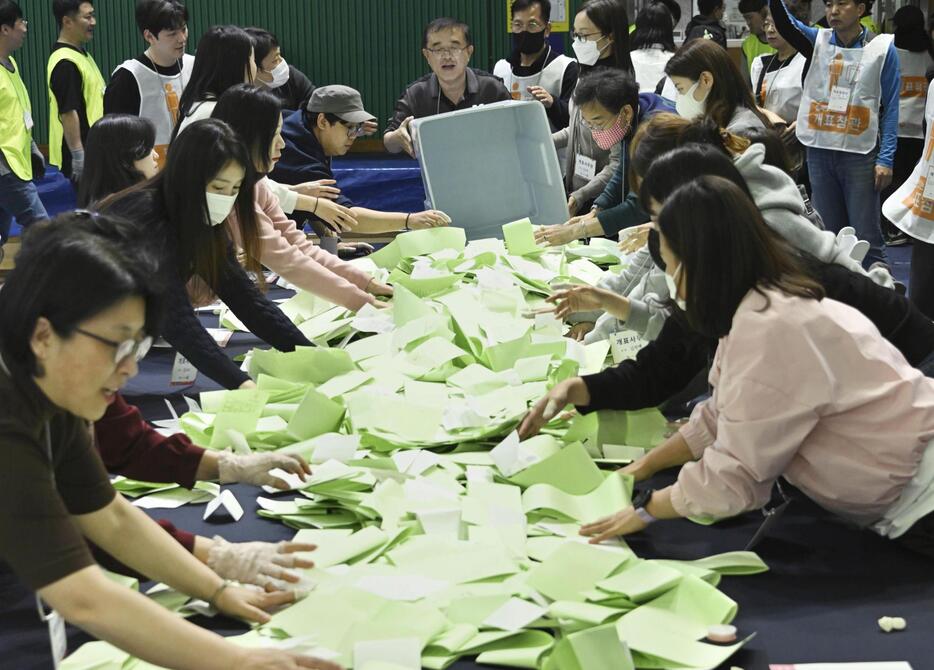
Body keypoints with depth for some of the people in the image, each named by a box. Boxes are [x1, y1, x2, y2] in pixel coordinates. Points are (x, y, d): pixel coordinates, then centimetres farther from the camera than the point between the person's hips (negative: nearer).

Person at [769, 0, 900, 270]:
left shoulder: (882, 48, -1)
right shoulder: (817, 42, 7)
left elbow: (890, 107, -2)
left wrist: (886, 159, -8)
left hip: (860, 155, -3)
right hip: (819, 152, 3)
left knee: (867, 238, -4)